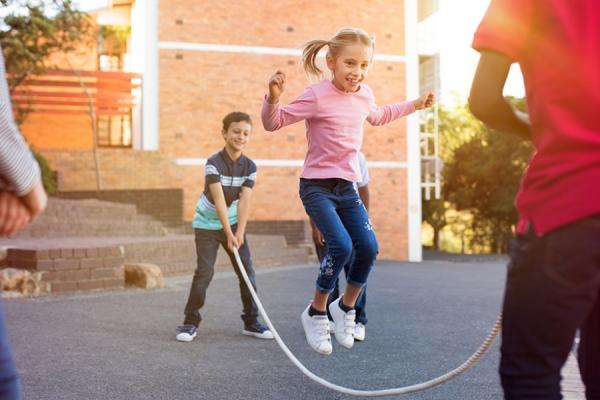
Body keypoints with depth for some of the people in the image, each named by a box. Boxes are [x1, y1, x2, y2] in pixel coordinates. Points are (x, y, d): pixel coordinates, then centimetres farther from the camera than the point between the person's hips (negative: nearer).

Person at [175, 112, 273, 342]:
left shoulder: (250, 167, -7)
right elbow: (219, 200, -25)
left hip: (233, 223, 4)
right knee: (204, 272, -11)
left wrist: (239, 232, -24)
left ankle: (251, 322, 13)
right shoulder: (213, 163, -20)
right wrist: (229, 234, -29)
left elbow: (244, 201, -15)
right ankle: (190, 322, 2)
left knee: (247, 272, 1)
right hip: (207, 224, -4)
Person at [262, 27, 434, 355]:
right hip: (317, 186, -6)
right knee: (341, 246, -21)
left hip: (347, 187, 7)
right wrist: (273, 98, -32)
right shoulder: (317, 96, -15)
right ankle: (316, 313, 1)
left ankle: (345, 307, 20)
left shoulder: (364, 95, 5)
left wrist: (414, 105, 29)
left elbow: (378, 116, 29)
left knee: (368, 248, -4)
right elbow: (273, 123, -13)